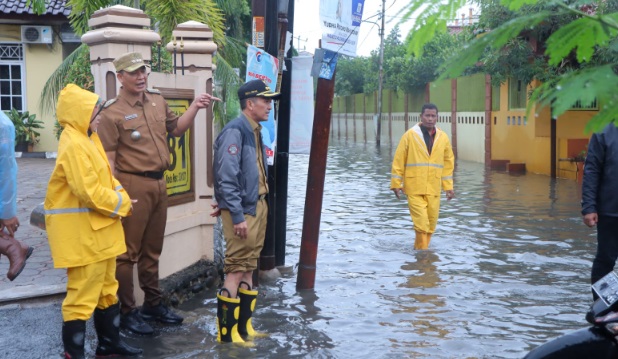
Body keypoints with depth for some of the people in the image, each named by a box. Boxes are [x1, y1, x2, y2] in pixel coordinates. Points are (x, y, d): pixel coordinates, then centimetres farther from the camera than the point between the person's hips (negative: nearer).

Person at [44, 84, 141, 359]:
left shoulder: (87, 138, 12)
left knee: (107, 289, 19)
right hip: (81, 232, -10)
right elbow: (90, 192, -26)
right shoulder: (73, 145, -20)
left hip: (99, 227, 10)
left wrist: (121, 197, 0)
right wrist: (122, 203, -12)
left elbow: (104, 177, 18)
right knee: (82, 295, -2)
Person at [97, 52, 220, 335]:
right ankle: (127, 312, 13)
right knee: (128, 252, 2)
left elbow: (176, 129, 21)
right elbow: (107, 158, -13)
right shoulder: (113, 112, -11)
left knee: (152, 250, 17)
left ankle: (153, 305, 30)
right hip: (133, 185, -7)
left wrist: (194, 107, 6)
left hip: (158, 184, 7)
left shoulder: (157, 101, 9)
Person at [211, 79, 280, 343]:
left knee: (249, 270, 14)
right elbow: (227, 177, -21)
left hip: (258, 207, 9)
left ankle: (244, 326, 24)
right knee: (236, 271, -3)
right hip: (242, 211, -9)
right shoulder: (235, 131, -16)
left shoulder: (254, 131, 13)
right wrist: (237, 216, -22)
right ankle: (227, 333, 6)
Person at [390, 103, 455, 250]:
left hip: (433, 189, 4)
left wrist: (448, 186, 10)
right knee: (421, 223, -9)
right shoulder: (410, 135, -3)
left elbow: (448, 162, 12)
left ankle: (420, 248, 25)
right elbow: (398, 160, -1)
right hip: (414, 188, -4)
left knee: (431, 223, 7)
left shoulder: (443, 137, 7)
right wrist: (396, 184, -2)